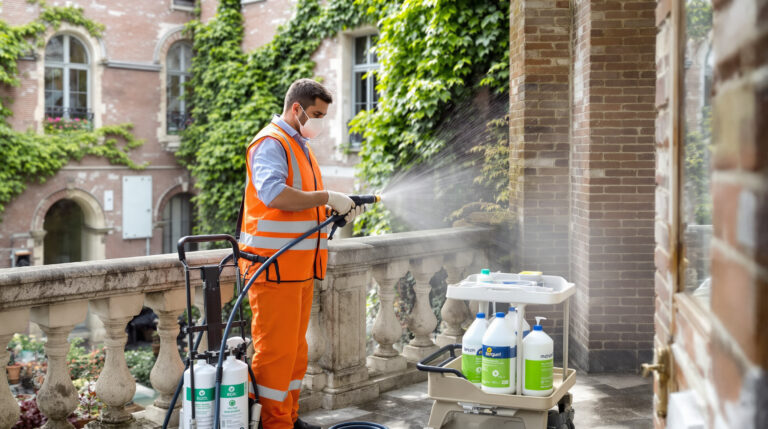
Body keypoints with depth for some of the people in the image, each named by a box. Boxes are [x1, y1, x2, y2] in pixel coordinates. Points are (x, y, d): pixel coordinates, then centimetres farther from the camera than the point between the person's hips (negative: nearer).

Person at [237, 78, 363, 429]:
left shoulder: (301, 147, 22)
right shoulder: (271, 143, -11)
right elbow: (274, 194, -28)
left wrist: (341, 207, 10)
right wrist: (328, 197, -22)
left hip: (300, 266, 10)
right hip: (274, 265, -10)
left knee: (295, 347, 15)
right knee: (275, 349, -5)